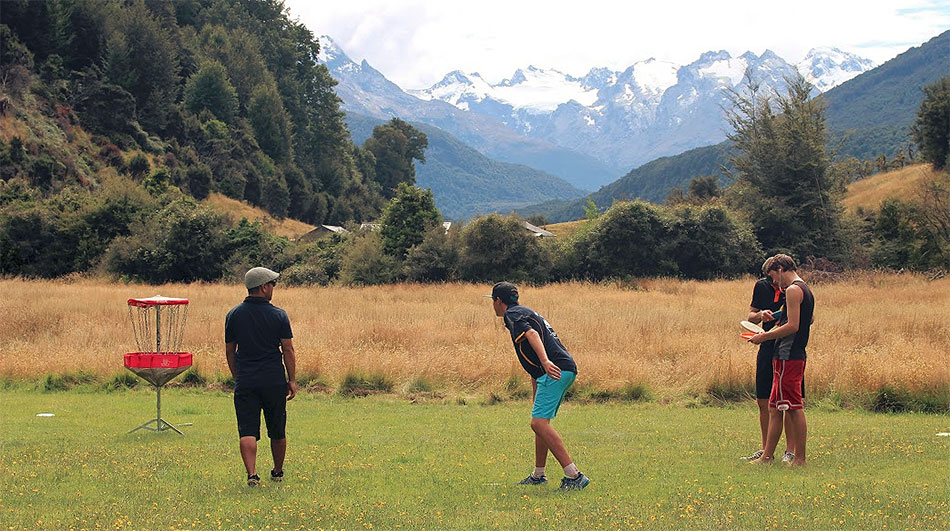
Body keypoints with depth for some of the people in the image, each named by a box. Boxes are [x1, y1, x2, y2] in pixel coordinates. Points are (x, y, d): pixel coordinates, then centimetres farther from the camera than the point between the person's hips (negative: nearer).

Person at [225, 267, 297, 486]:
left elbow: (229, 351, 8)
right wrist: (292, 380, 4)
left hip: (245, 383, 1)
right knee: (277, 431, 15)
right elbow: (288, 350, -4)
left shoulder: (234, 315, 2)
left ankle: (252, 474, -19)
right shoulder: (278, 315, -5)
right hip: (274, 381, -1)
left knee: (248, 432, -3)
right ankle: (278, 473, 29)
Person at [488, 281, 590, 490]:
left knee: (539, 423, -16)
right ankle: (538, 475, 31)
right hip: (566, 370, 10)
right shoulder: (526, 312, 29)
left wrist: (545, 361, -38)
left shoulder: (512, 315, -1)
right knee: (540, 422, 20)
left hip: (555, 371, -10)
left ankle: (575, 475, -21)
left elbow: (532, 334, -22)